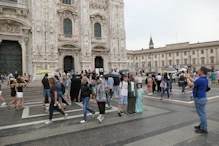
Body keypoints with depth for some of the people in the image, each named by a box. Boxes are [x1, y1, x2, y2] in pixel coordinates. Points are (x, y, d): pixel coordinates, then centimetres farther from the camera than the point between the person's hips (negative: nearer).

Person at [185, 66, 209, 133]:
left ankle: (204, 129, 10)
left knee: (202, 114, 0)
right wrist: (189, 77, 19)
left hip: (199, 99, -10)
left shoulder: (200, 80, -24)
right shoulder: (204, 79, 7)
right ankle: (202, 125, 32)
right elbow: (195, 83, 18)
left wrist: (187, 77, -1)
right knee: (202, 113, 19)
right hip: (202, 98, 10)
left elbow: (190, 84, -16)